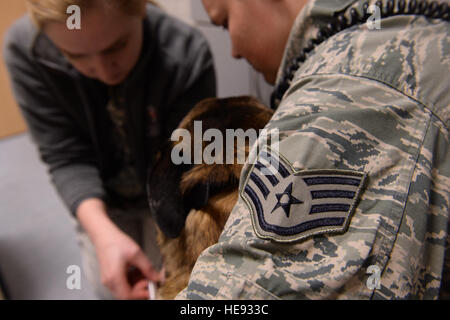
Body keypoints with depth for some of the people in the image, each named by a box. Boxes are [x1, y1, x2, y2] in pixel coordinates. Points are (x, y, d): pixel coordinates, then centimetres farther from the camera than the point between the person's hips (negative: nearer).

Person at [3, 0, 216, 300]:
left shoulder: (186, 56, -32)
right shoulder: (25, 50, -26)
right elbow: (68, 158, -24)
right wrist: (104, 234, -40)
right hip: (101, 199, 2)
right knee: (108, 286, 13)